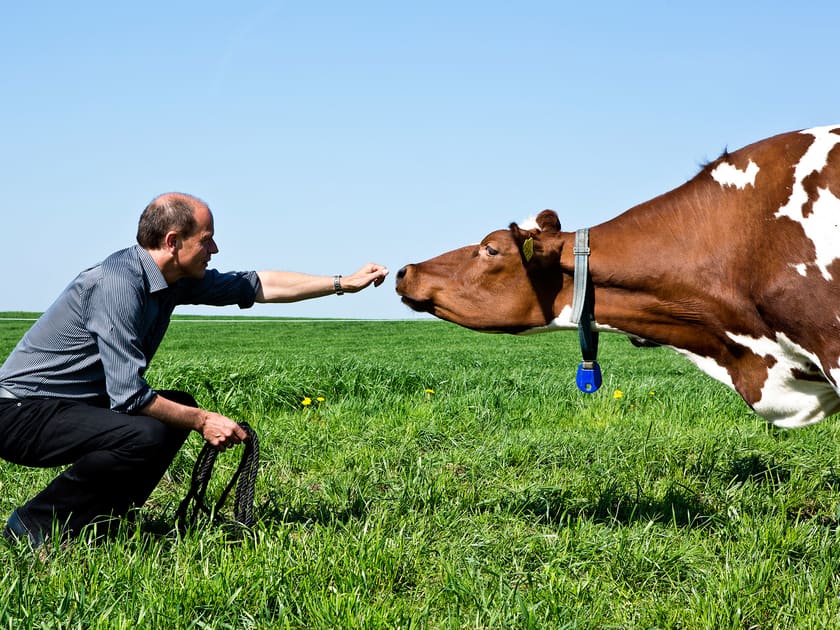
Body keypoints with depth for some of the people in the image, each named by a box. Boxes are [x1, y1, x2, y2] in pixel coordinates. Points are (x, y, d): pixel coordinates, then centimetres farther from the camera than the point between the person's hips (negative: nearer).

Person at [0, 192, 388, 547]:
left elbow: (258, 286, 13)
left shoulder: (175, 279, 4)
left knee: (179, 407, 13)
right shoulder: (118, 284, -24)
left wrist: (343, 283, 12)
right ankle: (33, 525, -12)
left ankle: (93, 518, 10)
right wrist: (203, 421, -17)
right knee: (146, 435, -29)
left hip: (72, 403, 10)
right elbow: (128, 396, -27)